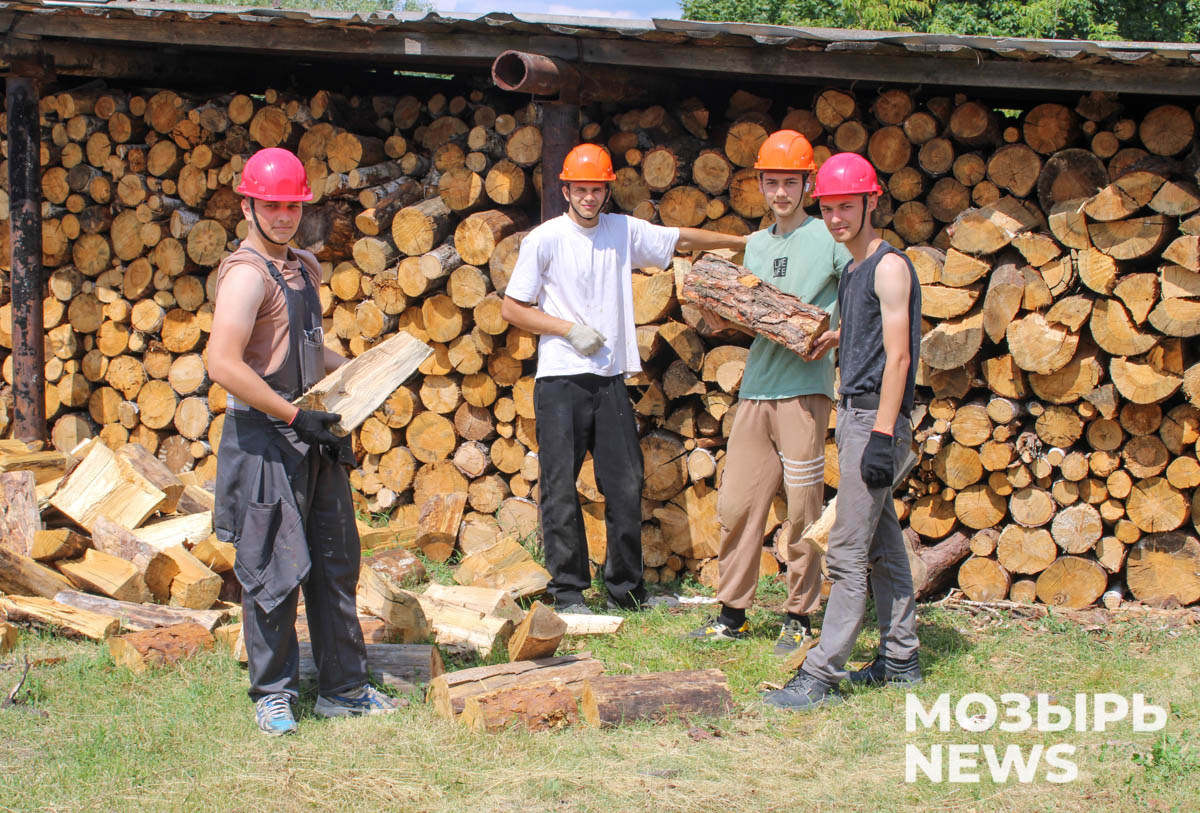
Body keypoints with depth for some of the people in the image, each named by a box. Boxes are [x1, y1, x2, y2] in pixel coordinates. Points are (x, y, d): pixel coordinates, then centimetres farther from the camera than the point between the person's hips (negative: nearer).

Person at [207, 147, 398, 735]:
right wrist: (294, 416, -21)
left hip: (311, 436, 9)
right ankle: (273, 694, 12)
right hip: (265, 438, -9)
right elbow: (224, 365, -24)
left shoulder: (304, 268, 15)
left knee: (335, 563, 12)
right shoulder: (246, 274, -14)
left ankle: (344, 688, 22)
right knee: (273, 570, -1)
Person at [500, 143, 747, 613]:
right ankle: (568, 590, 7)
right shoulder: (544, 240, -2)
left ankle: (626, 588, 16)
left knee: (626, 486, 5)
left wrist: (745, 242, 23)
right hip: (560, 381, -4)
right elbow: (512, 308, 0)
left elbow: (681, 239, 22)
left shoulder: (624, 231, 10)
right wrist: (570, 329, -9)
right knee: (560, 490, -2)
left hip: (610, 379, 4)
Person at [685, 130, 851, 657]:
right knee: (736, 504, 5)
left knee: (801, 510, -3)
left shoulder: (828, 238, 0)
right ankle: (733, 613, 15)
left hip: (805, 388, -6)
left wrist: (833, 331, -19)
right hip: (755, 389, 6)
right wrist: (720, 319, 2)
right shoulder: (756, 245, 18)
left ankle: (799, 617, 7)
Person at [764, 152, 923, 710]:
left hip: (878, 418, -10)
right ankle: (900, 659, 20)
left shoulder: (889, 266, -10)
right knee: (883, 546, 13)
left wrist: (882, 434, -21)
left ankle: (820, 674, -11)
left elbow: (897, 355, -17)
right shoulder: (851, 271, 18)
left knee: (848, 552, -10)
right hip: (853, 413, 10)